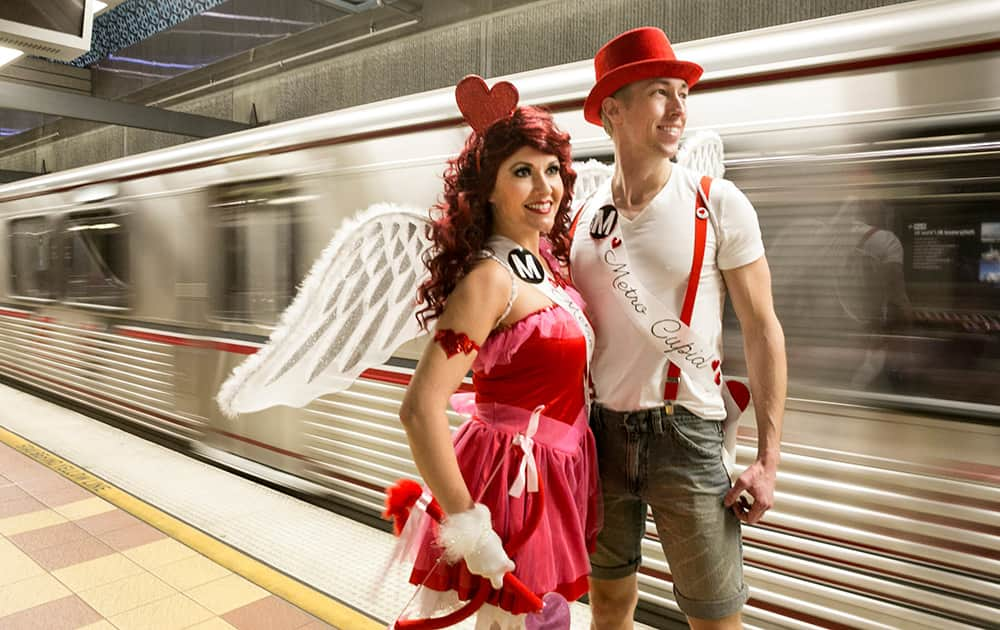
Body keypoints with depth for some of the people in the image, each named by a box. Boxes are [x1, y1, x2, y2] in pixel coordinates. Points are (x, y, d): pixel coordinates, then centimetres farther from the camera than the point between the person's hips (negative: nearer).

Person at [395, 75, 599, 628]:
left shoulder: (545, 259, 2)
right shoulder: (491, 278, -23)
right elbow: (420, 410, -28)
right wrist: (468, 528, -23)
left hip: (553, 474, 8)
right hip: (515, 479, -8)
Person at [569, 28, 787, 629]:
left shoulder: (719, 204, -6)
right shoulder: (583, 217, 2)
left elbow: (762, 330, -5)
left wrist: (768, 457, -8)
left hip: (686, 432, -2)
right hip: (602, 431, 3)